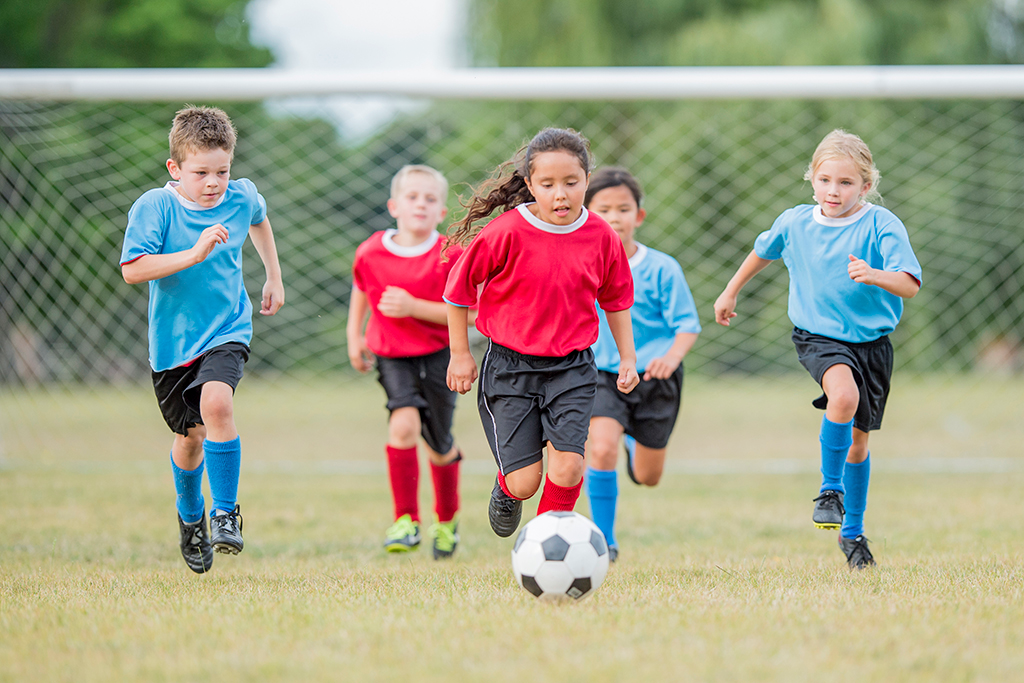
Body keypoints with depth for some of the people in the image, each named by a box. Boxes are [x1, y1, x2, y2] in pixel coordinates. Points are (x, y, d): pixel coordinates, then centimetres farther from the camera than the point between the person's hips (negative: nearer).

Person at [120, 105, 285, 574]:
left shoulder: (242, 197, -4)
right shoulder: (154, 207, -16)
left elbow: (259, 221, 22)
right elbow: (132, 270, -26)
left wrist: (274, 279, 25)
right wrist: (193, 254, -33)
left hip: (227, 329, 0)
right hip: (173, 339, 0)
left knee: (216, 403, -27)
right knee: (189, 435, 11)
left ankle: (226, 512, -15)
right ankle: (190, 516, 41)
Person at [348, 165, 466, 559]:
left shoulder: (449, 256, -13)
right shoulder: (371, 253, -5)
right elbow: (361, 292, 17)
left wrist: (413, 307, -24)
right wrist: (354, 336, 10)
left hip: (438, 354, -1)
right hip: (392, 355, 1)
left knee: (439, 447, 10)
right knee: (404, 424, -24)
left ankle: (447, 520, 38)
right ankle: (406, 520, -16)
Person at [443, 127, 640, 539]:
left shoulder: (601, 237, -3)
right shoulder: (507, 233, -14)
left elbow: (616, 299, 15)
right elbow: (459, 287, -1)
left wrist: (627, 357, 14)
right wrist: (459, 355, 3)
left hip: (572, 368, 2)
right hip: (510, 366, -2)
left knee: (568, 465, -14)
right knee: (524, 481, -4)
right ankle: (507, 490, 34)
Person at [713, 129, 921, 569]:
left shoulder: (881, 226, -14)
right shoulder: (794, 223, -4)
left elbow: (910, 285, -23)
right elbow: (763, 251, 19)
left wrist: (875, 276, -43)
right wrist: (731, 292, 28)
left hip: (872, 340, 1)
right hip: (818, 337, -1)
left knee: (858, 439, 12)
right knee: (844, 395, -33)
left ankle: (852, 531, 32)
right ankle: (831, 489, -13)